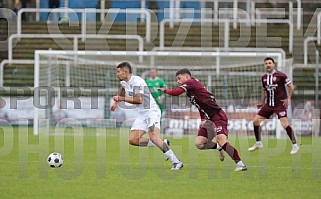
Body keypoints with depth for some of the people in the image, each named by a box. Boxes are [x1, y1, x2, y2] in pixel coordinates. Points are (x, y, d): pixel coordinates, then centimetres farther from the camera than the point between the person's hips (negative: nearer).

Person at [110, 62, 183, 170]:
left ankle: (176, 162, -27)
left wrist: (121, 99, -23)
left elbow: (138, 99, -30)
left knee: (154, 137, -28)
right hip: (142, 113, 10)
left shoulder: (137, 81, -19)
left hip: (151, 111, -10)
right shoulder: (124, 82, 11)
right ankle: (163, 144, 9)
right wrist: (116, 102, 34)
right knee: (133, 140, -1)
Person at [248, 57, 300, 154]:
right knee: (255, 121, 2)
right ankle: (258, 143, 18)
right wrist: (262, 103, 17)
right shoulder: (263, 78, 9)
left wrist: (288, 98, -15)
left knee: (285, 124, -18)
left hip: (280, 104, -7)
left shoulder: (280, 75, -9)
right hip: (269, 104, 7)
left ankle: (295, 145, -6)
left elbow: (291, 86, -7)